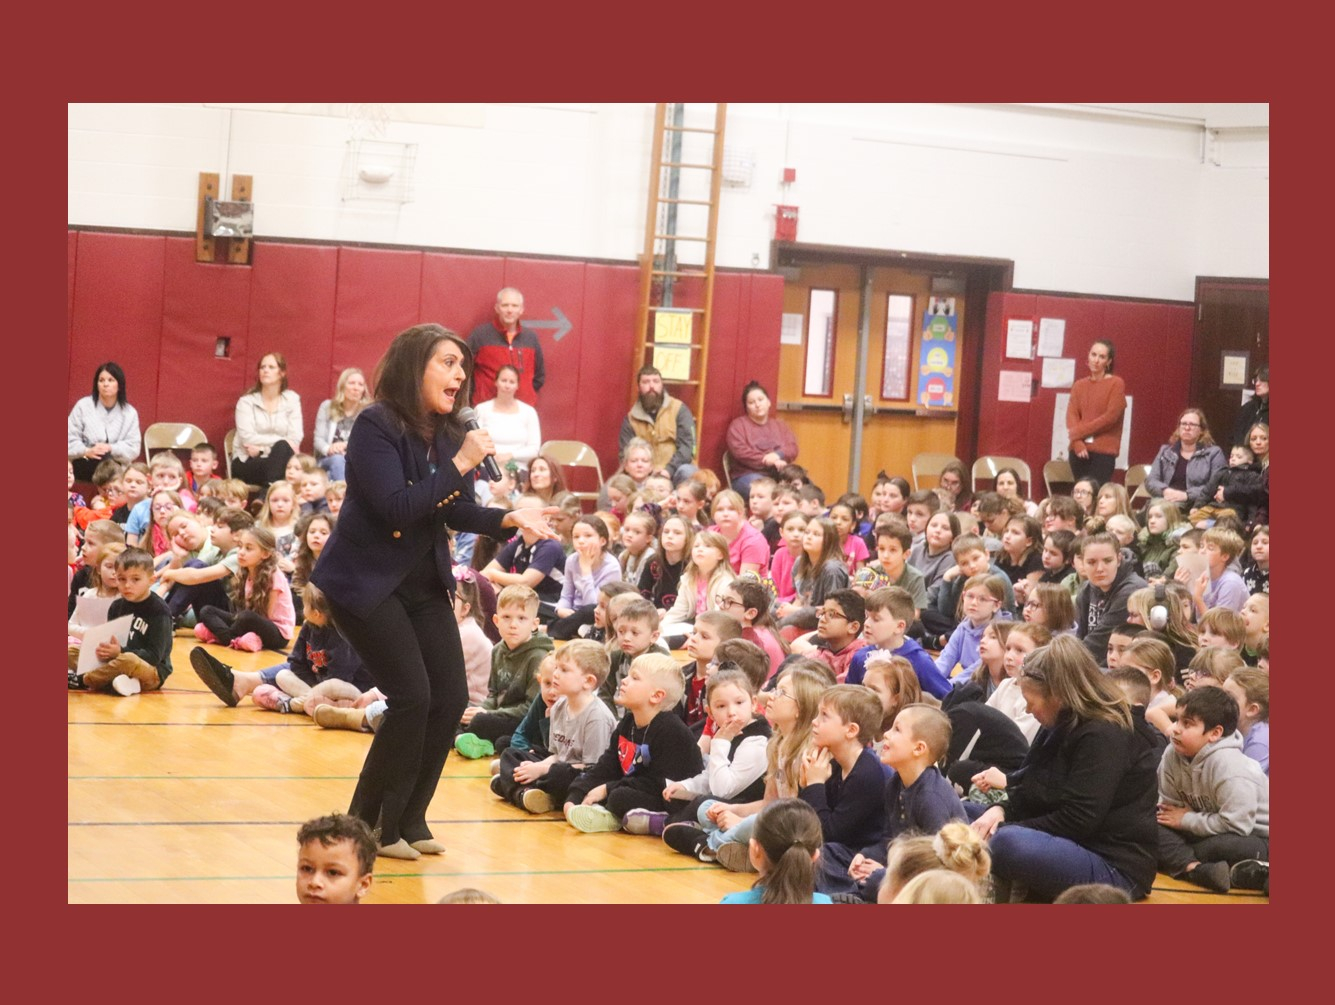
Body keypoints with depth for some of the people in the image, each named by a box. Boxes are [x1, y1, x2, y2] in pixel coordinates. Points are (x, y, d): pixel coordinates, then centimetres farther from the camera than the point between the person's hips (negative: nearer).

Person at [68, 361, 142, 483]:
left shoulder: (130, 412, 8)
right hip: (84, 466, -1)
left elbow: (133, 448, 1)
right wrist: (87, 452, -20)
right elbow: (70, 440, 1)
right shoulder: (83, 406, 6)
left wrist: (111, 449, -18)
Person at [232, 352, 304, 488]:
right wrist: (282, 441, -16)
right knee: (282, 447, -31)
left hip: (278, 461, 2)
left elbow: (295, 438, -4)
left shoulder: (292, 399, 6)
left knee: (282, 449, -33)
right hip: (247, 463, -2)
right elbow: (247, 438, -11)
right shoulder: (247, 401, 2)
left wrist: (261, 447, -13)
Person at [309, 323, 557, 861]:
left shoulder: (446, 433, 2)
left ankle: (408, 820, 15)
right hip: (366, 582, -7)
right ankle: (369, 825, 2)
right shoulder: (376, 426, -18)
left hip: (424, 582, 7)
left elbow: (458, 512, 6)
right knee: (412, 698, -13)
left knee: (450, 698, 1)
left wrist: (510, 518, -11)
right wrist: (459, 464, -29)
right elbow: (396, 508, -28)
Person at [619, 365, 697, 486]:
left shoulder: (679, 409, 0)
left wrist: (669, 469, -25)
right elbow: (625, 454, 5)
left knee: (687, 472, -36)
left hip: (675, 470, -1)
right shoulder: (631, 417, 8)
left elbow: (687, 445, -9)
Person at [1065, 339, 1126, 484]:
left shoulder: (1116, 384, 1)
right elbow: (1071, 415, 4)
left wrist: (1079, 432, -9)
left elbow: (1111, 417, -8)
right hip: (1080, 450, 4)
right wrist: (1077, 443, -13)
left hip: (1104, 451, -4)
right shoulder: (1079, 385, 14)